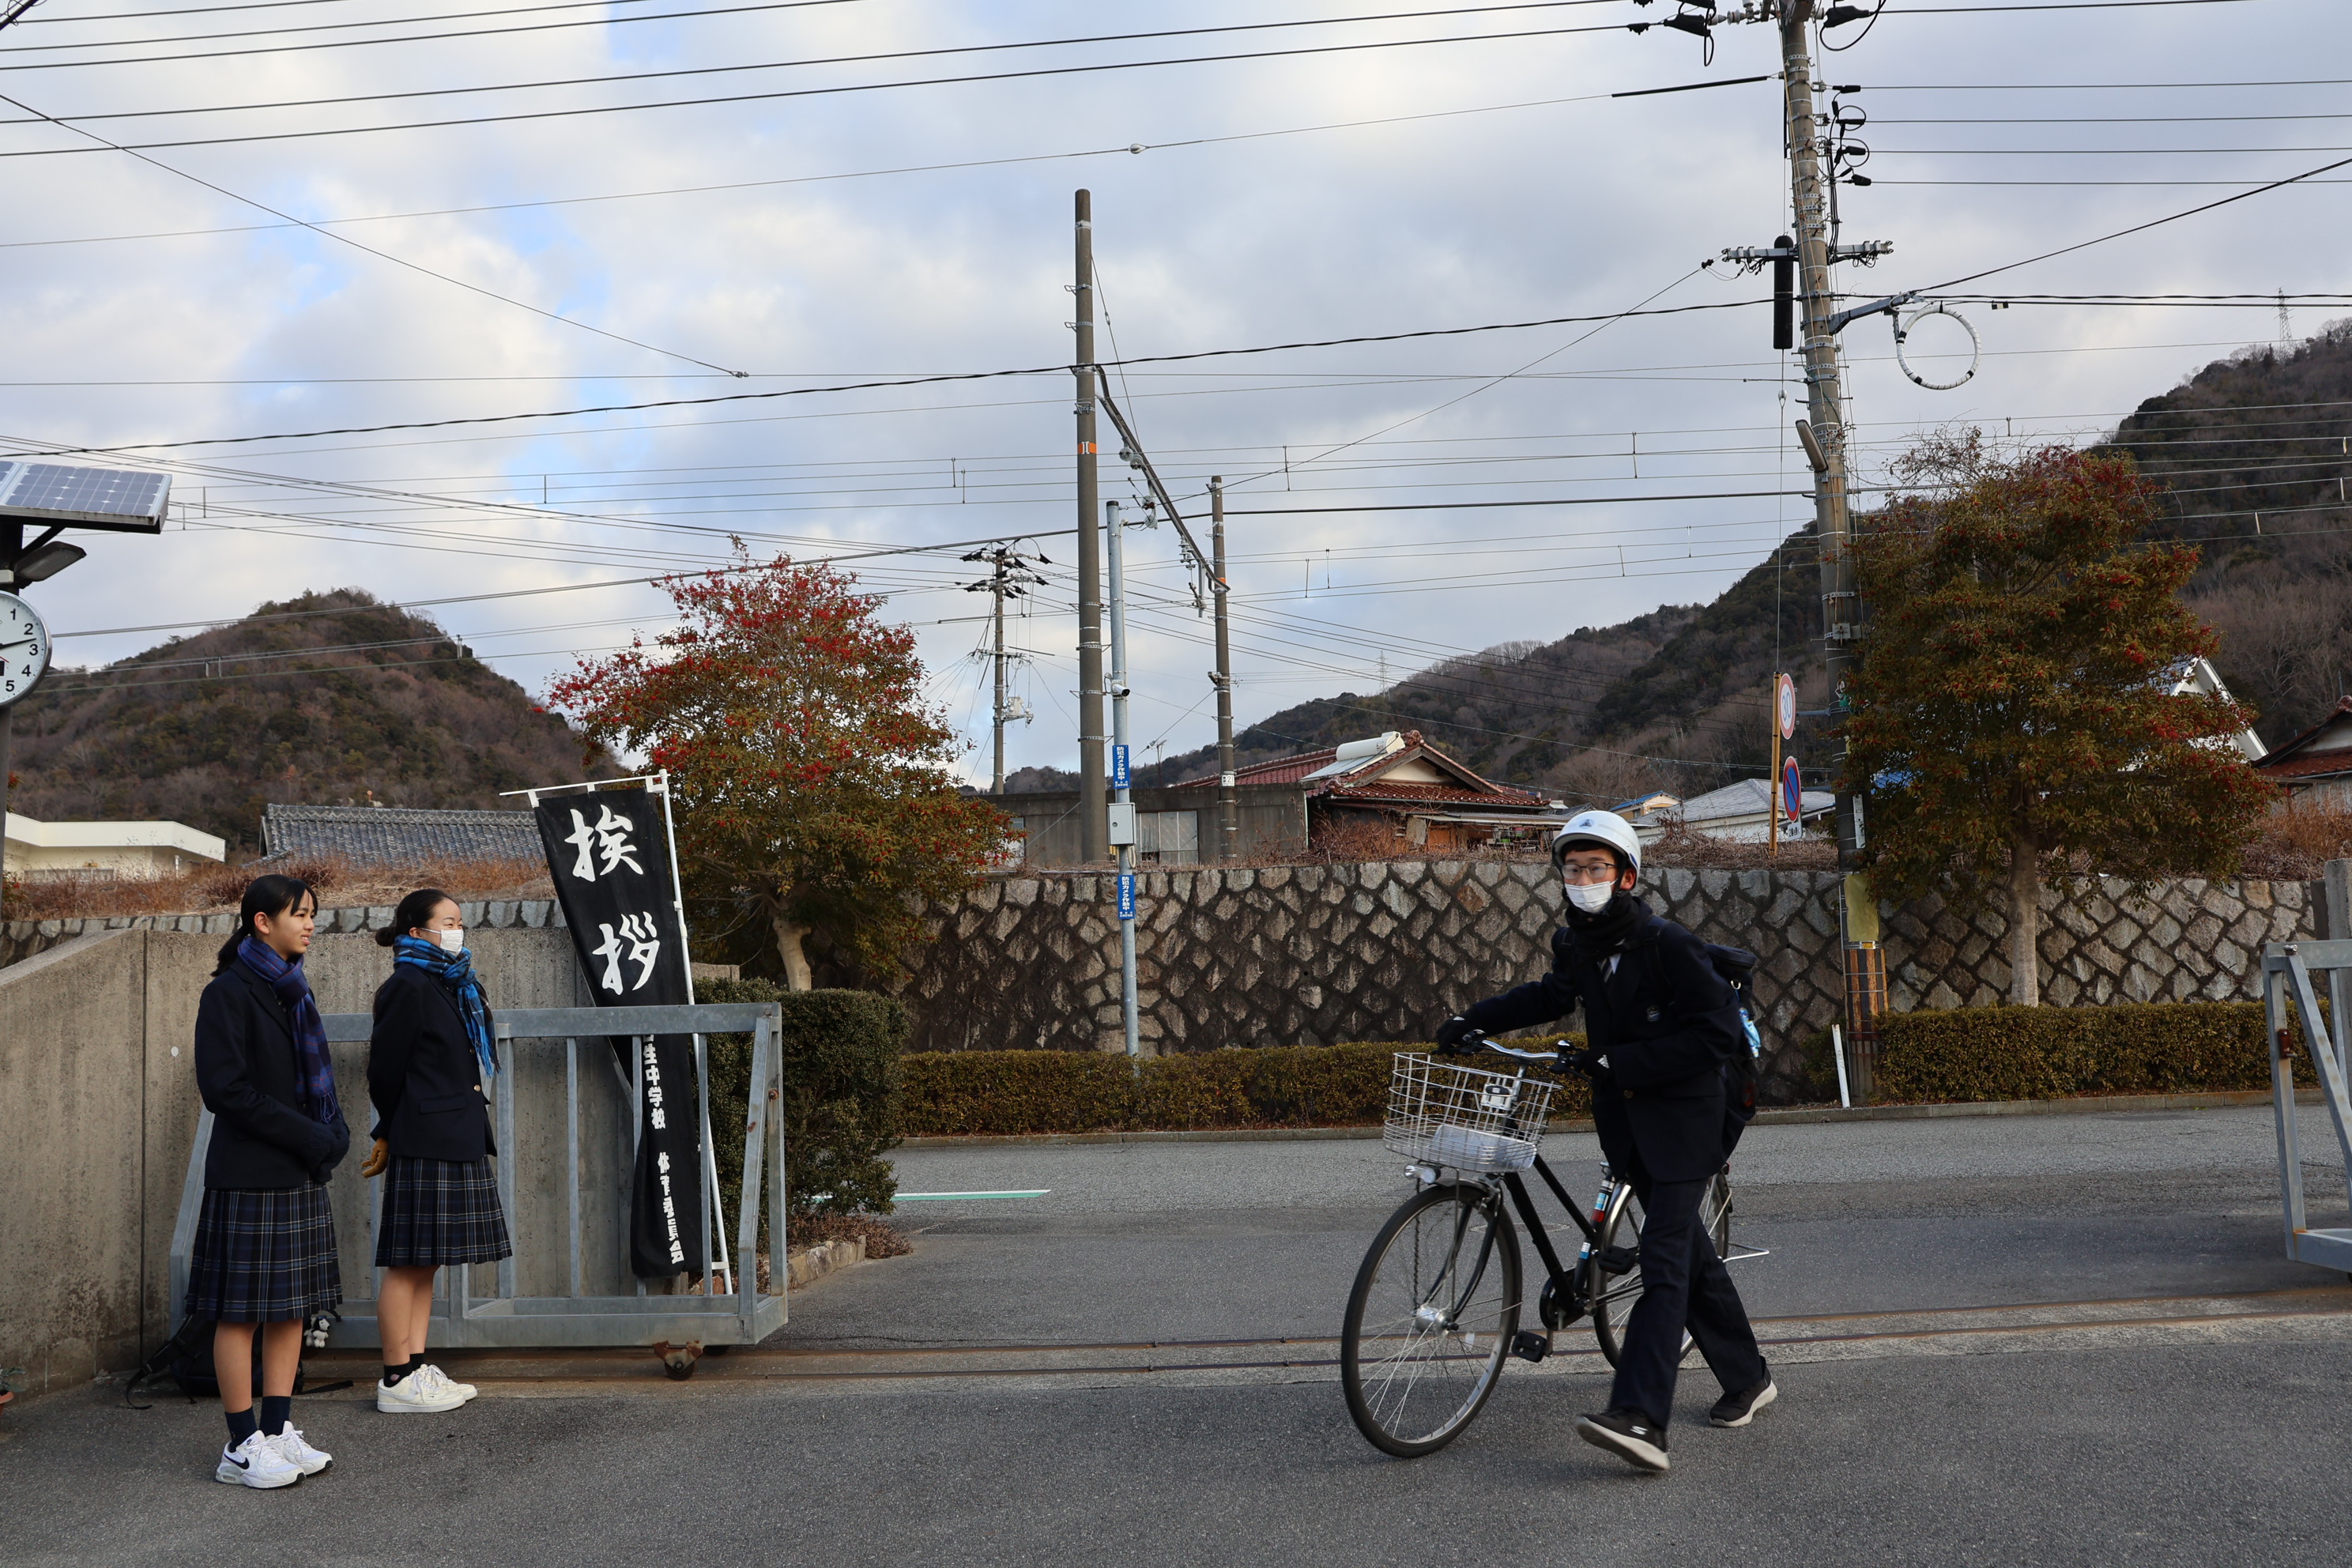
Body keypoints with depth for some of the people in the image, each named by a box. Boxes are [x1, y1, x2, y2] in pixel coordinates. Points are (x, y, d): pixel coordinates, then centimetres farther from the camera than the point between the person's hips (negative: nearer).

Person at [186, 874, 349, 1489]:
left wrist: (333, 1132, 2)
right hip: (249, 1177, -8)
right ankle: (243, 1447, 4)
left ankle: (279, 1432, 16)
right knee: (242, 1313, -2)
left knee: (292, 1307, 10)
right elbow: (226, 1089, -16)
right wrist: (311, 1137, -16)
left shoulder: (291, 992, 15)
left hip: (300, 1177, 8)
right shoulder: (229, 993, -9)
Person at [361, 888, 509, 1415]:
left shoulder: (452, 987, 18)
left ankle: (416, 1368, 17)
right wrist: (392, 1133, 3)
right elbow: (386, 1069, -9)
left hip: (456, 1141, 9)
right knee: (408, 1263, -4)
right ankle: (398, 1380, 0)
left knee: (426, 1261, 12)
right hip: (424, 1144, -9)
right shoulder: (408, 987, -10)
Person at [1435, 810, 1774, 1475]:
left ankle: (1640, 1420, -24)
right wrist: (1472, 1019, 14)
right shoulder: (1576, 946, 4)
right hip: (1627, 1122, 7)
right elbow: (1549, 996, 25)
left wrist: (1621, 1062, -22)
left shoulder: (1667, 945, -18)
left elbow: (1719, 1035, -20)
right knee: (1689, 1252, 15)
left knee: (1664, 1260, -15)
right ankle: (1748, 1380, 31)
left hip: (1682, 1120, -7)